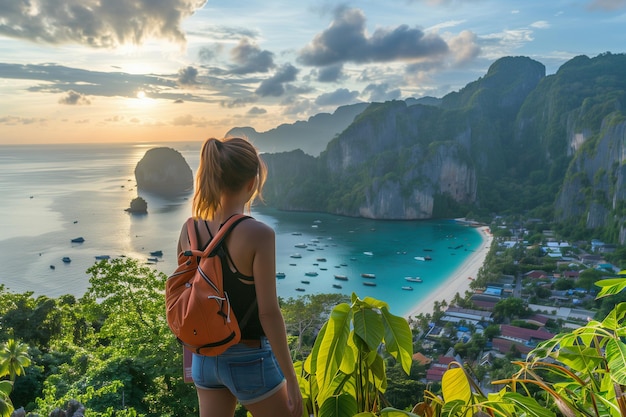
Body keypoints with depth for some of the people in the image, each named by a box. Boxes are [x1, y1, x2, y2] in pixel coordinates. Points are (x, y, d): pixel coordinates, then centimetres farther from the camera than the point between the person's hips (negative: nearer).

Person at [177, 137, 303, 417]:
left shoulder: (190, 230, -5)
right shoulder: (258, 234, -22)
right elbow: (268, 312, -21)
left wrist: (190, 358, 18)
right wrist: (291, 379, -11)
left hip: (206, 356, 6)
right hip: (249, 360, -5)